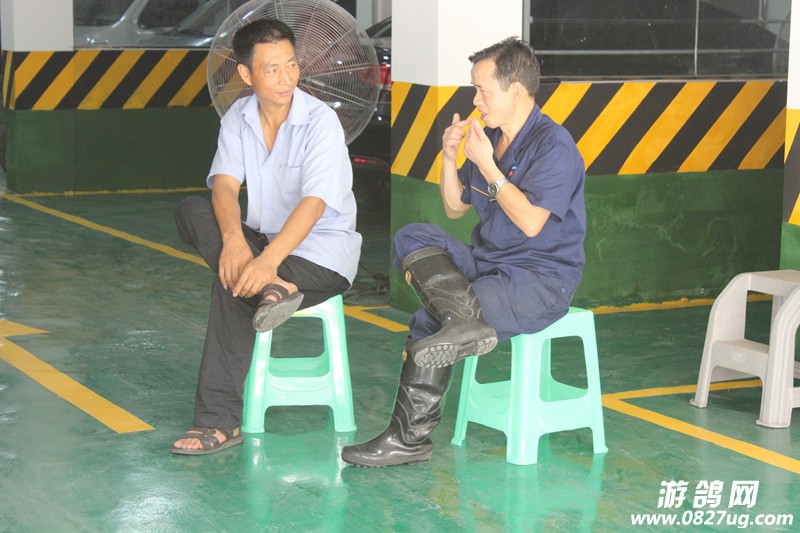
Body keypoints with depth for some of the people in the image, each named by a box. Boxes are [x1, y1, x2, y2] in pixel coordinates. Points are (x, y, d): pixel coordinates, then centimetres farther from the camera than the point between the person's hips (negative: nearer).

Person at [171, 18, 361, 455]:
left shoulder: (320, 121, -17)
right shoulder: (237, 117, 2)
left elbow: (314, 204, -28)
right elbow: (225, 185, -12)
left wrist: (268, 259, -43)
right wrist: (233, 237, -36)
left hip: (322, 252, -6)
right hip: (263, 240, 6)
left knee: (232, 288, -31)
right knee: (190, 210, -21)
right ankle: (272, 288, -36)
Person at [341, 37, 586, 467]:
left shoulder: (553, 145, -13)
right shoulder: (489, 138, 12)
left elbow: (531, 222, -22)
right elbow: (455, 209, 19)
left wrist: (487, 166, -17)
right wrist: (449, 158, 2)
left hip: (542, 281, -9)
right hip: (487, 263, 9)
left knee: (429, 322, -24)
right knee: (411, 238, -13)